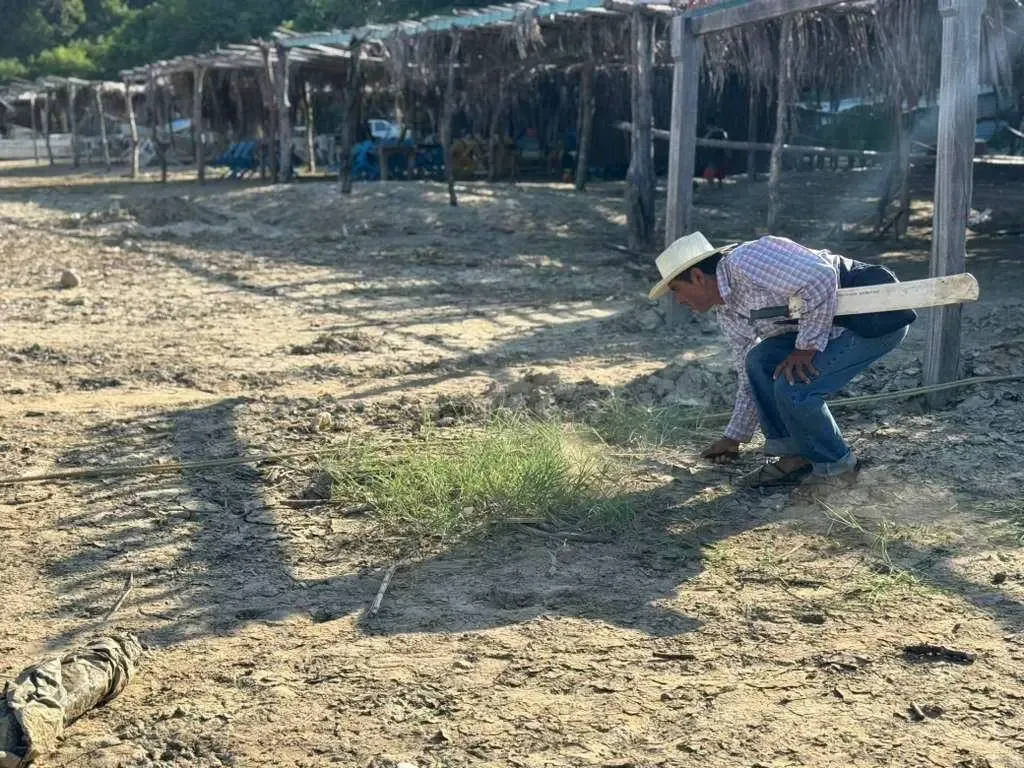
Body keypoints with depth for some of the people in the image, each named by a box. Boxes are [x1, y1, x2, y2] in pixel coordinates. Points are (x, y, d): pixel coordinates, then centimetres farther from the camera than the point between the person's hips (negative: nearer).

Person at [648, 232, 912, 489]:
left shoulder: (745, 261, -20)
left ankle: (834, 466, 4)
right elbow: (751, 378, 21)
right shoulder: (727, 313, 11)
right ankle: (794, 456, 8)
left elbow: (821, 278, -28)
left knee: (793, 388, -18)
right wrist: (733, 438, 27)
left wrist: (807, 346, -20)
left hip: (878, 315, -9)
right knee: (760, 361, -2)